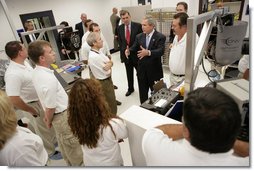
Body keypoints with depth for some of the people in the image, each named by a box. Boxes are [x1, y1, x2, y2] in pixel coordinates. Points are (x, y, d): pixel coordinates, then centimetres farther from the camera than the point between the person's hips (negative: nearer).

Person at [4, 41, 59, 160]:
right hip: (33, 105, -8)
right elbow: (13, 100, -31)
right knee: (43, 130, 14)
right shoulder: (13, 74, -31)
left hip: (41, 100, 8)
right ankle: (51, 152, 38)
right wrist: (32, 111, -19)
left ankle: (55, 140, 53)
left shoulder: (24, 62, -4)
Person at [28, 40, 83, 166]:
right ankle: (79, 164, 38)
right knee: (73, 145, 14)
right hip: (63, 115, -9)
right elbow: (50, 107, -24)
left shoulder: (36, 72, -3)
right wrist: (49, 121, -4)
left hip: (57, 114, 9)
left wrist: (47, 117, 17)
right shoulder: (49, 79, -33)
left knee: (64, 143, 28)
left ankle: (71, 162, 51)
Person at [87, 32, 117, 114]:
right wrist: (109, 65, -4)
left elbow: (110, 61, 2)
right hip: (104, 83, -10)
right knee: (111, 103, 7)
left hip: (107, 80, 10)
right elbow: (107, 71, -23)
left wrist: (108, 64, -19)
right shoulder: (94, 57, -29)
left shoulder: (98, 51, 0)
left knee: (111, 100, 25)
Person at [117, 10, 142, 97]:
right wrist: (122, 54, 3)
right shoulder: (120, 28, 2)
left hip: (136, 53, -3)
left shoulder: (138, 26, -9)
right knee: (129, 73, 17)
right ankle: (130, 88, 36)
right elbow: (120, 42, 7)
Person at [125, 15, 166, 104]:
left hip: (154, 70, -4)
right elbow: (134, 47, 2)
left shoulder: (160, 37, -10)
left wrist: (148, 52, -41)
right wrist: (128, 50, -21)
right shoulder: (139, 36, 5)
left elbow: (161, 51, -24)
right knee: (142, 92, 16)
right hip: (142, 69, 4)